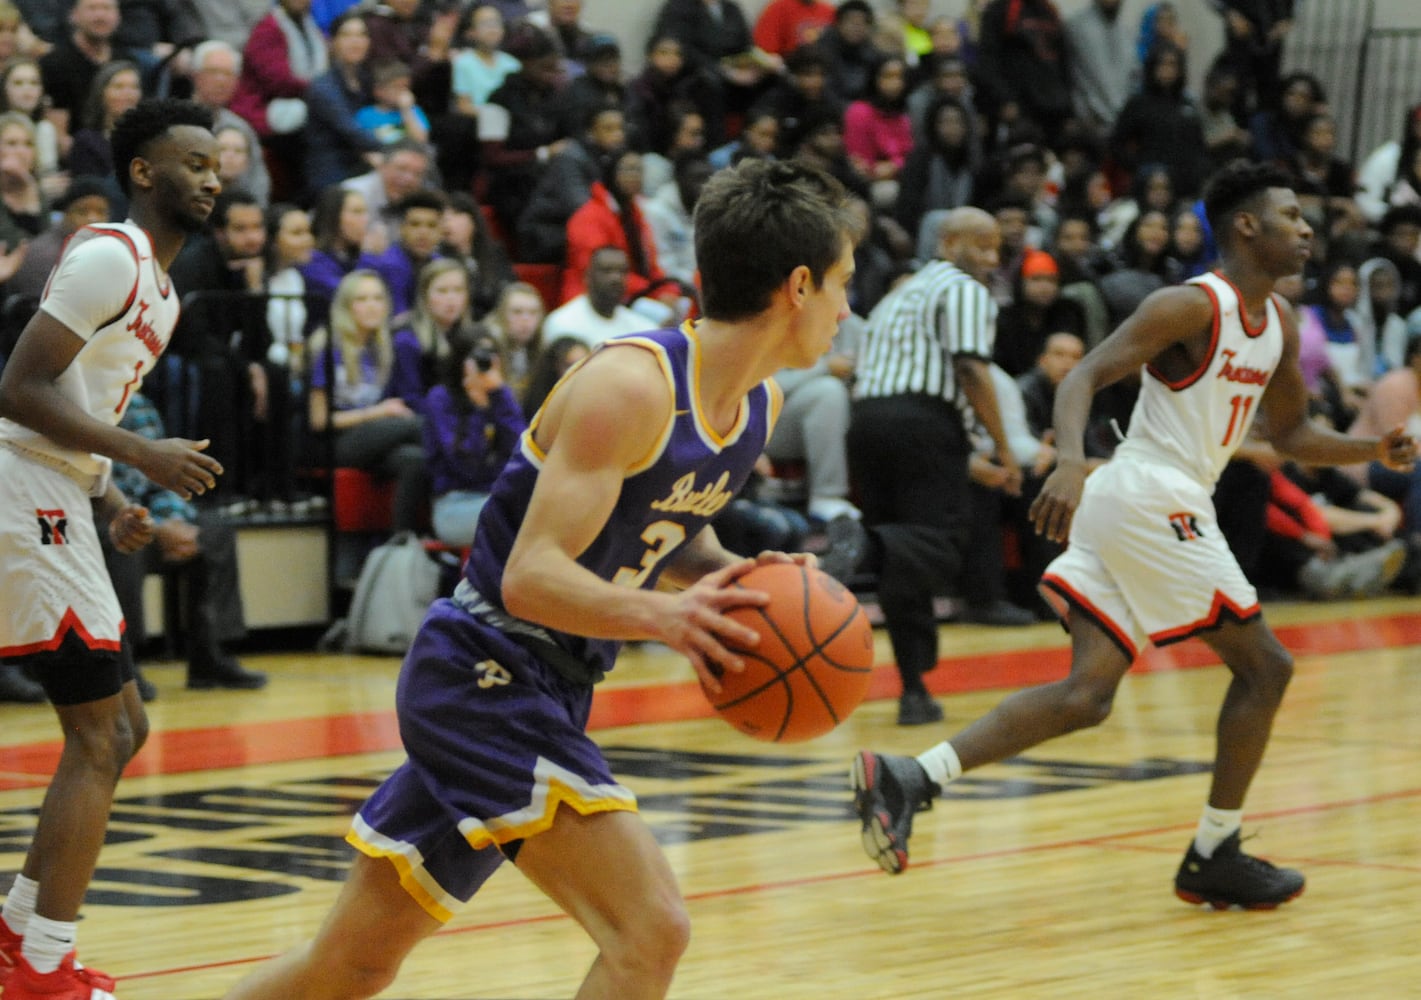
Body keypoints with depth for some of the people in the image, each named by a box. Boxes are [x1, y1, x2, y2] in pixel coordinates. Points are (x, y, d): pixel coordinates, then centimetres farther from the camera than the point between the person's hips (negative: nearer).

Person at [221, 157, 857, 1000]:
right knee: (653, 931, -19)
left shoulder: (761, 400, 6)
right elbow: (530, 575, -25)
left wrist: (738, 580, 1)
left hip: (547, 691, 9)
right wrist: (659, 617, -41)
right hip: (486, 670, -9)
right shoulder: (631, 385, -21)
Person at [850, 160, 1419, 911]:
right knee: (1262, 665, 0)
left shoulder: (1277, 325, 16)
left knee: (1087, 696, 2)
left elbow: (1290, 434, 27)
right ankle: (1213, 857, 8)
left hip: (1128, 511, 9)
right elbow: (1085, 377, -19)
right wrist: (1069, 462, -36)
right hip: (1152, 502, -9)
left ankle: (909, 778, -7)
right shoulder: (1192, 306, -11)